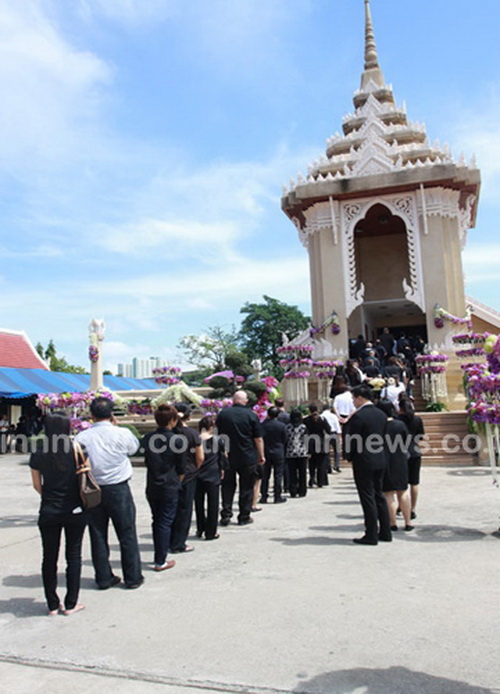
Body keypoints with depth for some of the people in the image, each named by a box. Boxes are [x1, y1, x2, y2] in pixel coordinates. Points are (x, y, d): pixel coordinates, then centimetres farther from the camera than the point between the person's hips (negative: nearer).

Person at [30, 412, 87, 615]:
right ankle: (70, 604, 18)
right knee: (73, 556, 11)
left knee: (49, 558, 14)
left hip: (48, 512, 1)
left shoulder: (38, 455, -6)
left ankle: (53, 605, 22)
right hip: (74, 511, -1)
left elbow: (37, 485, 3)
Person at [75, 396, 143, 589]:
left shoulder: (82, 437, -7)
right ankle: (133, 577, 17)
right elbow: (134, 447, 8)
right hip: (118, 489, -2)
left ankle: (103, 578, 22)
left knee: (98, 535, 13)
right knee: (127, 534, 9)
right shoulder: (122, 434, -12)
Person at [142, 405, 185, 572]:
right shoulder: (176, 440, -14)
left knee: (156, 521, 17)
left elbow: (147, 462, 8)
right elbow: (181, 469, -6)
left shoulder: (147, 439, -3)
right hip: (169, 488, -4)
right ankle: (160, 561, 10)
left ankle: (159, 556, 27)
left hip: (151, 487, 4)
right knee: (165, 523, 5)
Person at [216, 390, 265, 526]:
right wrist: (261, 455, 4)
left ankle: (226, 514, 10)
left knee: (227, 486, 13)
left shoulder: (223, 414, -1)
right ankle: (244, 517, 14)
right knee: (246, 487, 9)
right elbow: (258, 439, -7)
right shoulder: (251, 415, -8)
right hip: (248, 458, -2)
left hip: (227, 457, 2)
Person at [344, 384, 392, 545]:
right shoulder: (381, 415, 7)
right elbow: (383, 437, 10)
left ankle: (371, 535, 6)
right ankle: (385, 532, 22)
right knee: (379, 496, 16)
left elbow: (351, 440, -14)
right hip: (380, 461, 8)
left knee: (368, 498, -1)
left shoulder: (358, 416, -17)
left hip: (363, 462, -8)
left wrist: (350, 457, 2)